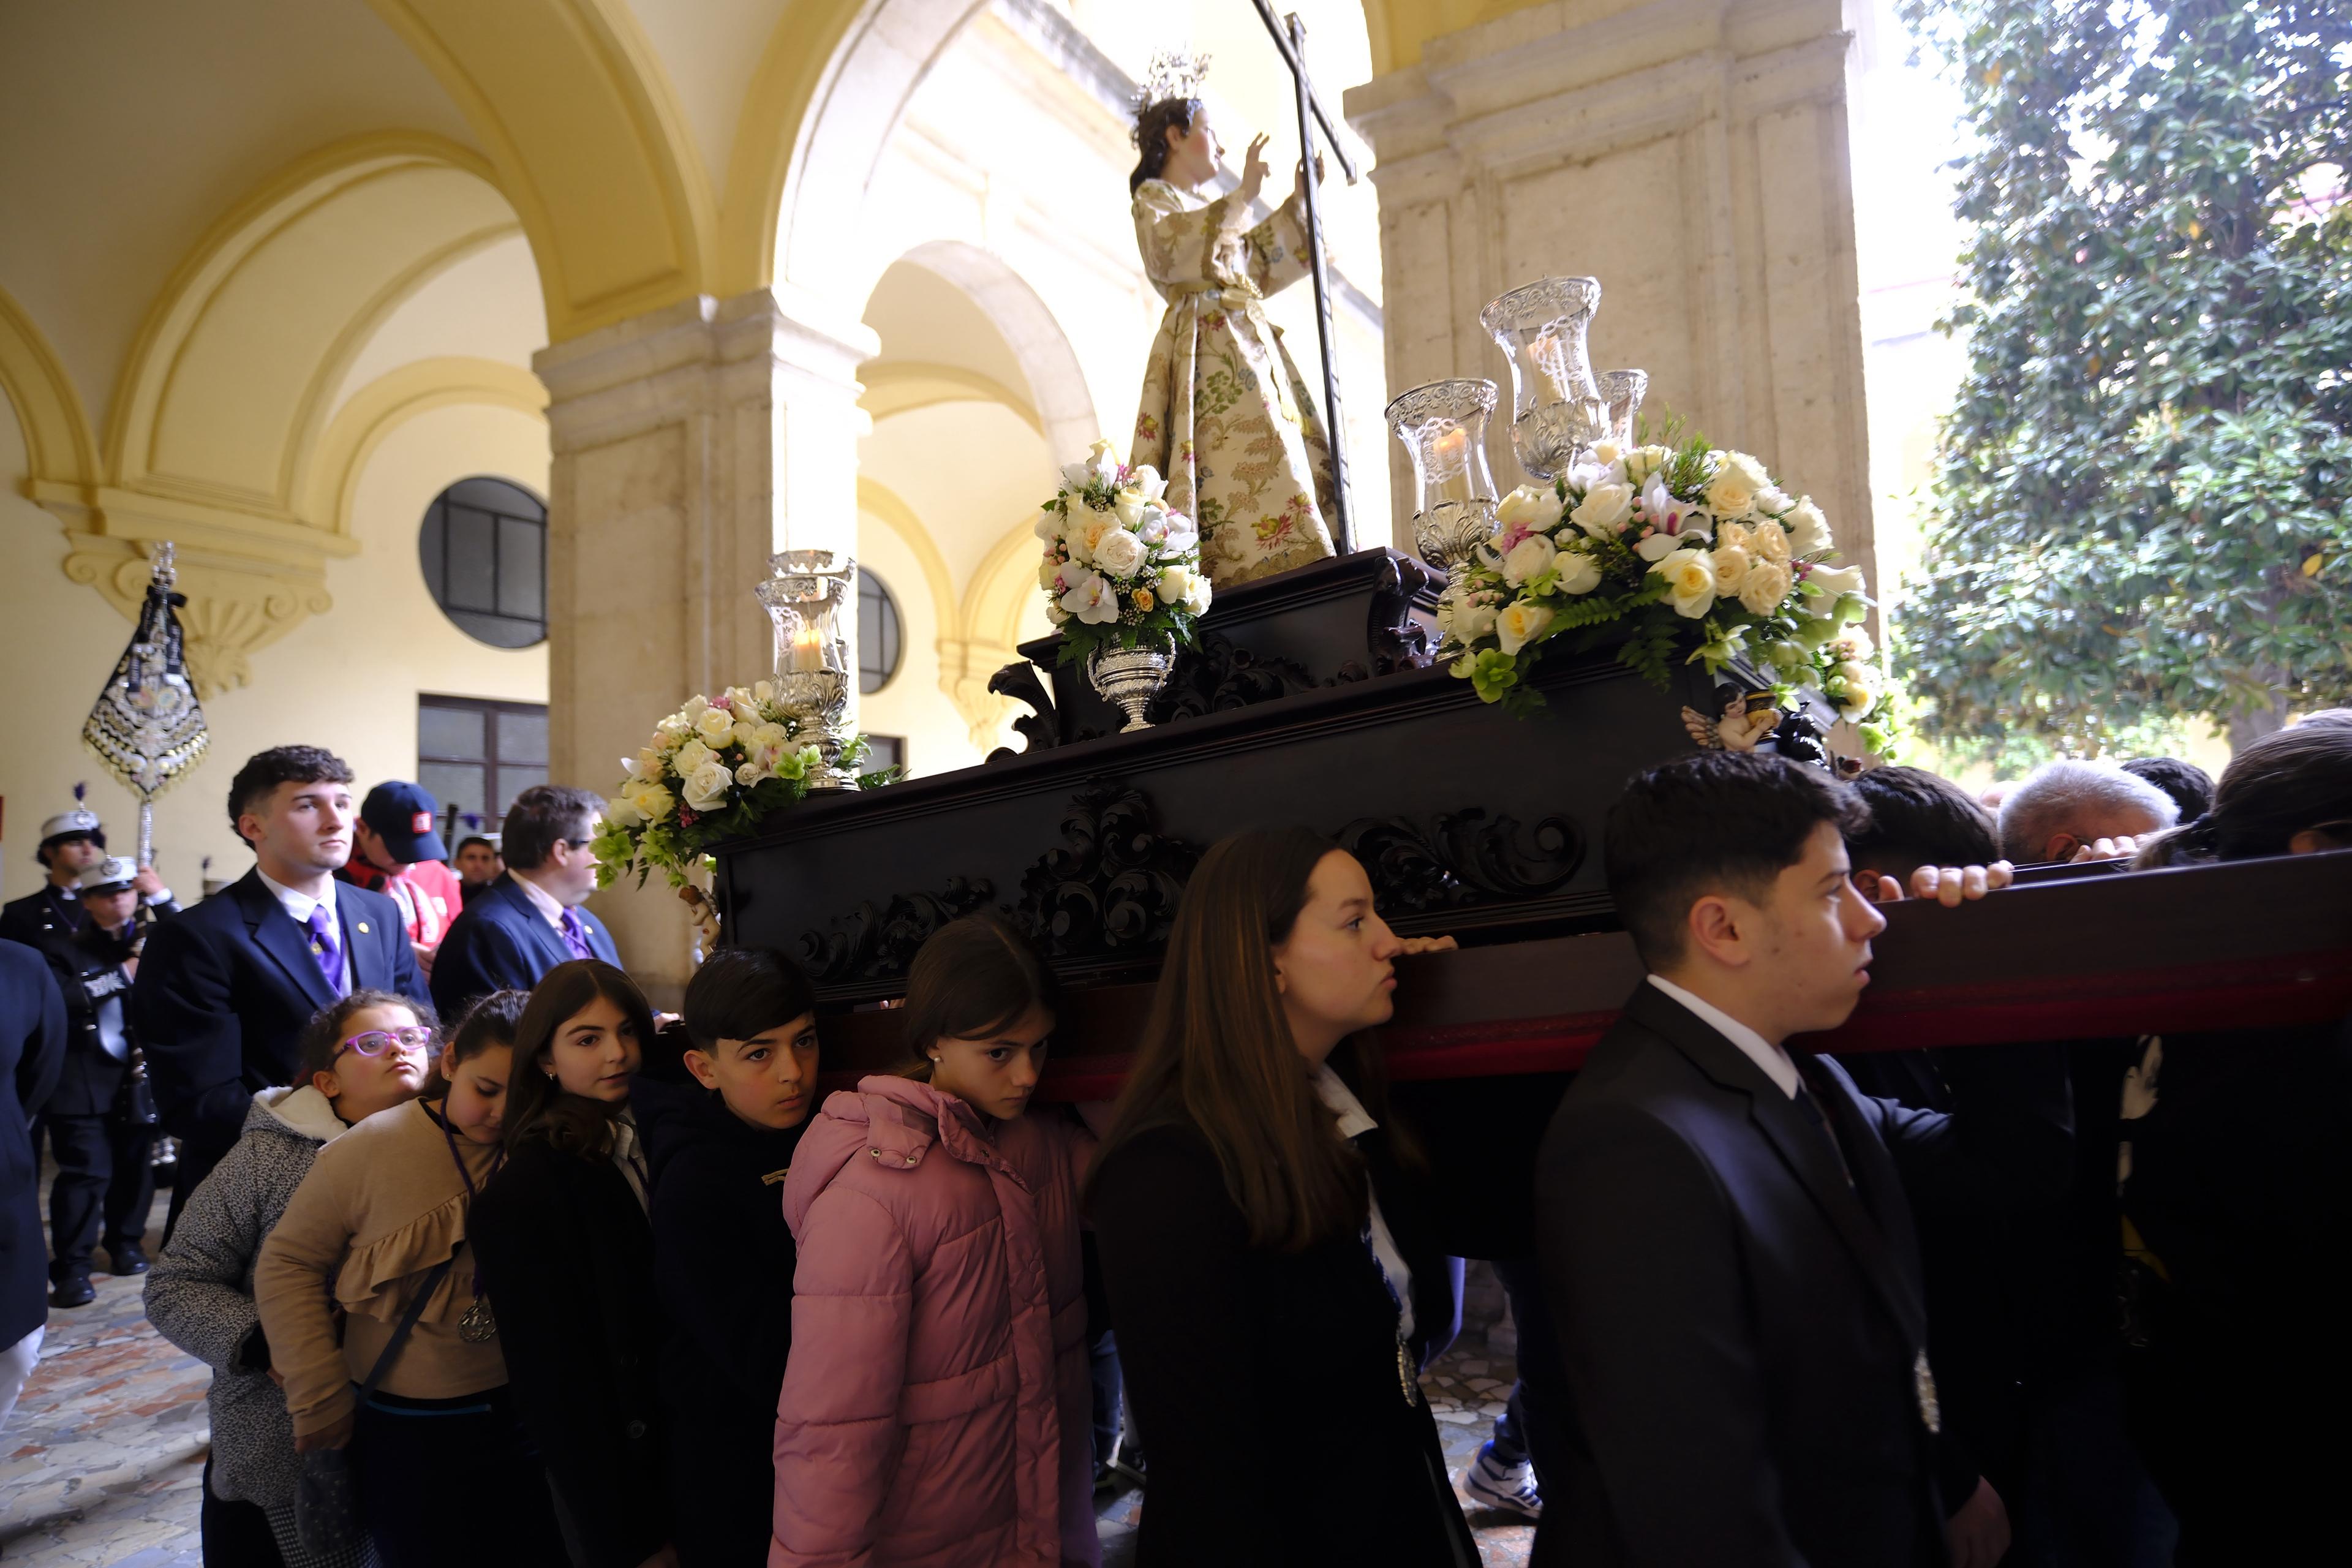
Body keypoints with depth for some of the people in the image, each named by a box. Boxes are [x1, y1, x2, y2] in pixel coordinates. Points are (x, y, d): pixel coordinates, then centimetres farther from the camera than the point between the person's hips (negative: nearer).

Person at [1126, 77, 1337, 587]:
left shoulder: (1210, 210, 32)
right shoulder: (1153, 196, 8)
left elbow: (1261, 270, 33)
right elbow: (1173, 246, -15)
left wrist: (1297, 202, 31)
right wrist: (1243, 196, -13)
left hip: (1249, 343, 8)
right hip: (1207, 347, -8)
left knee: (1294, 456, -6)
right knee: (1247, 456, -25)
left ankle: (1290, 574, -15)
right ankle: (1258, 569, -34)